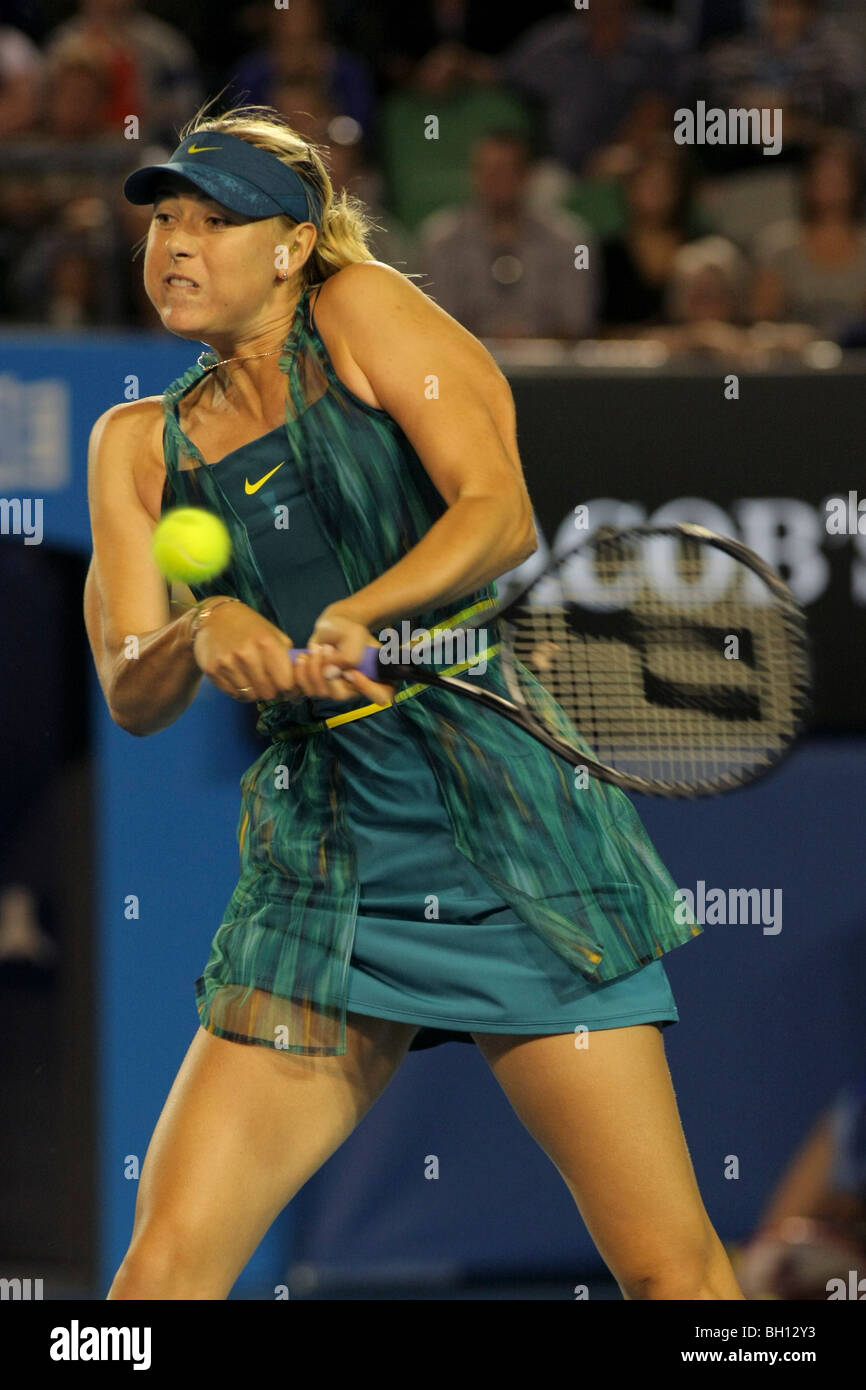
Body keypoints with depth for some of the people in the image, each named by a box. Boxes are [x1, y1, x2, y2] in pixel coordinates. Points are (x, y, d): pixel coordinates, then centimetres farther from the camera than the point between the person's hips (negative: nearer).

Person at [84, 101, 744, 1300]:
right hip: (322, 863, 3)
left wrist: (356, 615, -26)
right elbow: (131, 695, 5)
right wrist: (203, 634, -18)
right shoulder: (138, 443, 14)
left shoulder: (358, 312, 3)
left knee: (670, 1267, -5)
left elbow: (502, 514, -9)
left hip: (512, 816, -3)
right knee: (166, 1264, -10)